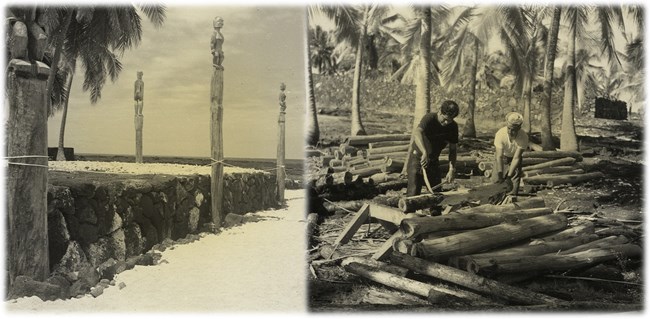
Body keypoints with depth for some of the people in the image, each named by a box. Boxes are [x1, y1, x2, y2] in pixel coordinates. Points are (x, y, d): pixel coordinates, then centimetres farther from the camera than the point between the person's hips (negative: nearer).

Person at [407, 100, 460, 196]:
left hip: (433, 161, 5)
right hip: (418, 158, -5)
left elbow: (452, 149, 1)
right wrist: (425, 152, -57)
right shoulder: (429, 118, -21)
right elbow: (417, 133, -41)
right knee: (414, 193, -11)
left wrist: (452, 169, -12)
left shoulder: (453, 127, -5)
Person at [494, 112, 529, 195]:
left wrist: (509, 175, -38)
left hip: (516, 155, 0)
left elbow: (516, 158, -32)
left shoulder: (523, 137, -36)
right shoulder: (500, 134, -37)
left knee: (515, 178, -9)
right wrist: (500, 175, -45)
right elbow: (499, 156, -38)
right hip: (502, 154, 0)